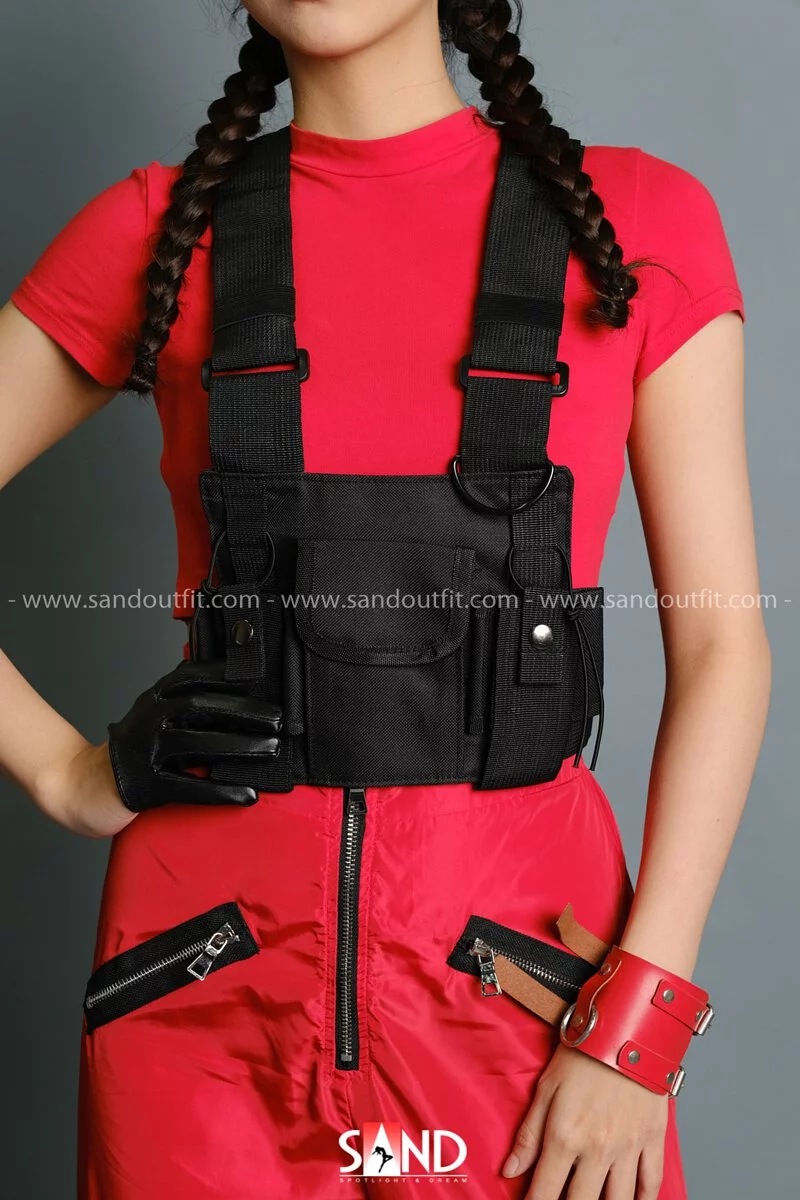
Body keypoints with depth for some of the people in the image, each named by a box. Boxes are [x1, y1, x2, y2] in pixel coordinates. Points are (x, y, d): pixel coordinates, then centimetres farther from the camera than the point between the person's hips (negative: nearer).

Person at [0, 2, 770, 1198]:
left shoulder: (641, 222, 0)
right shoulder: (159, 232, 1)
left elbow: (720, 646, -3)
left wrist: (639, 1014, -9)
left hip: (519, 920, 0)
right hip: (213, 947, 1)